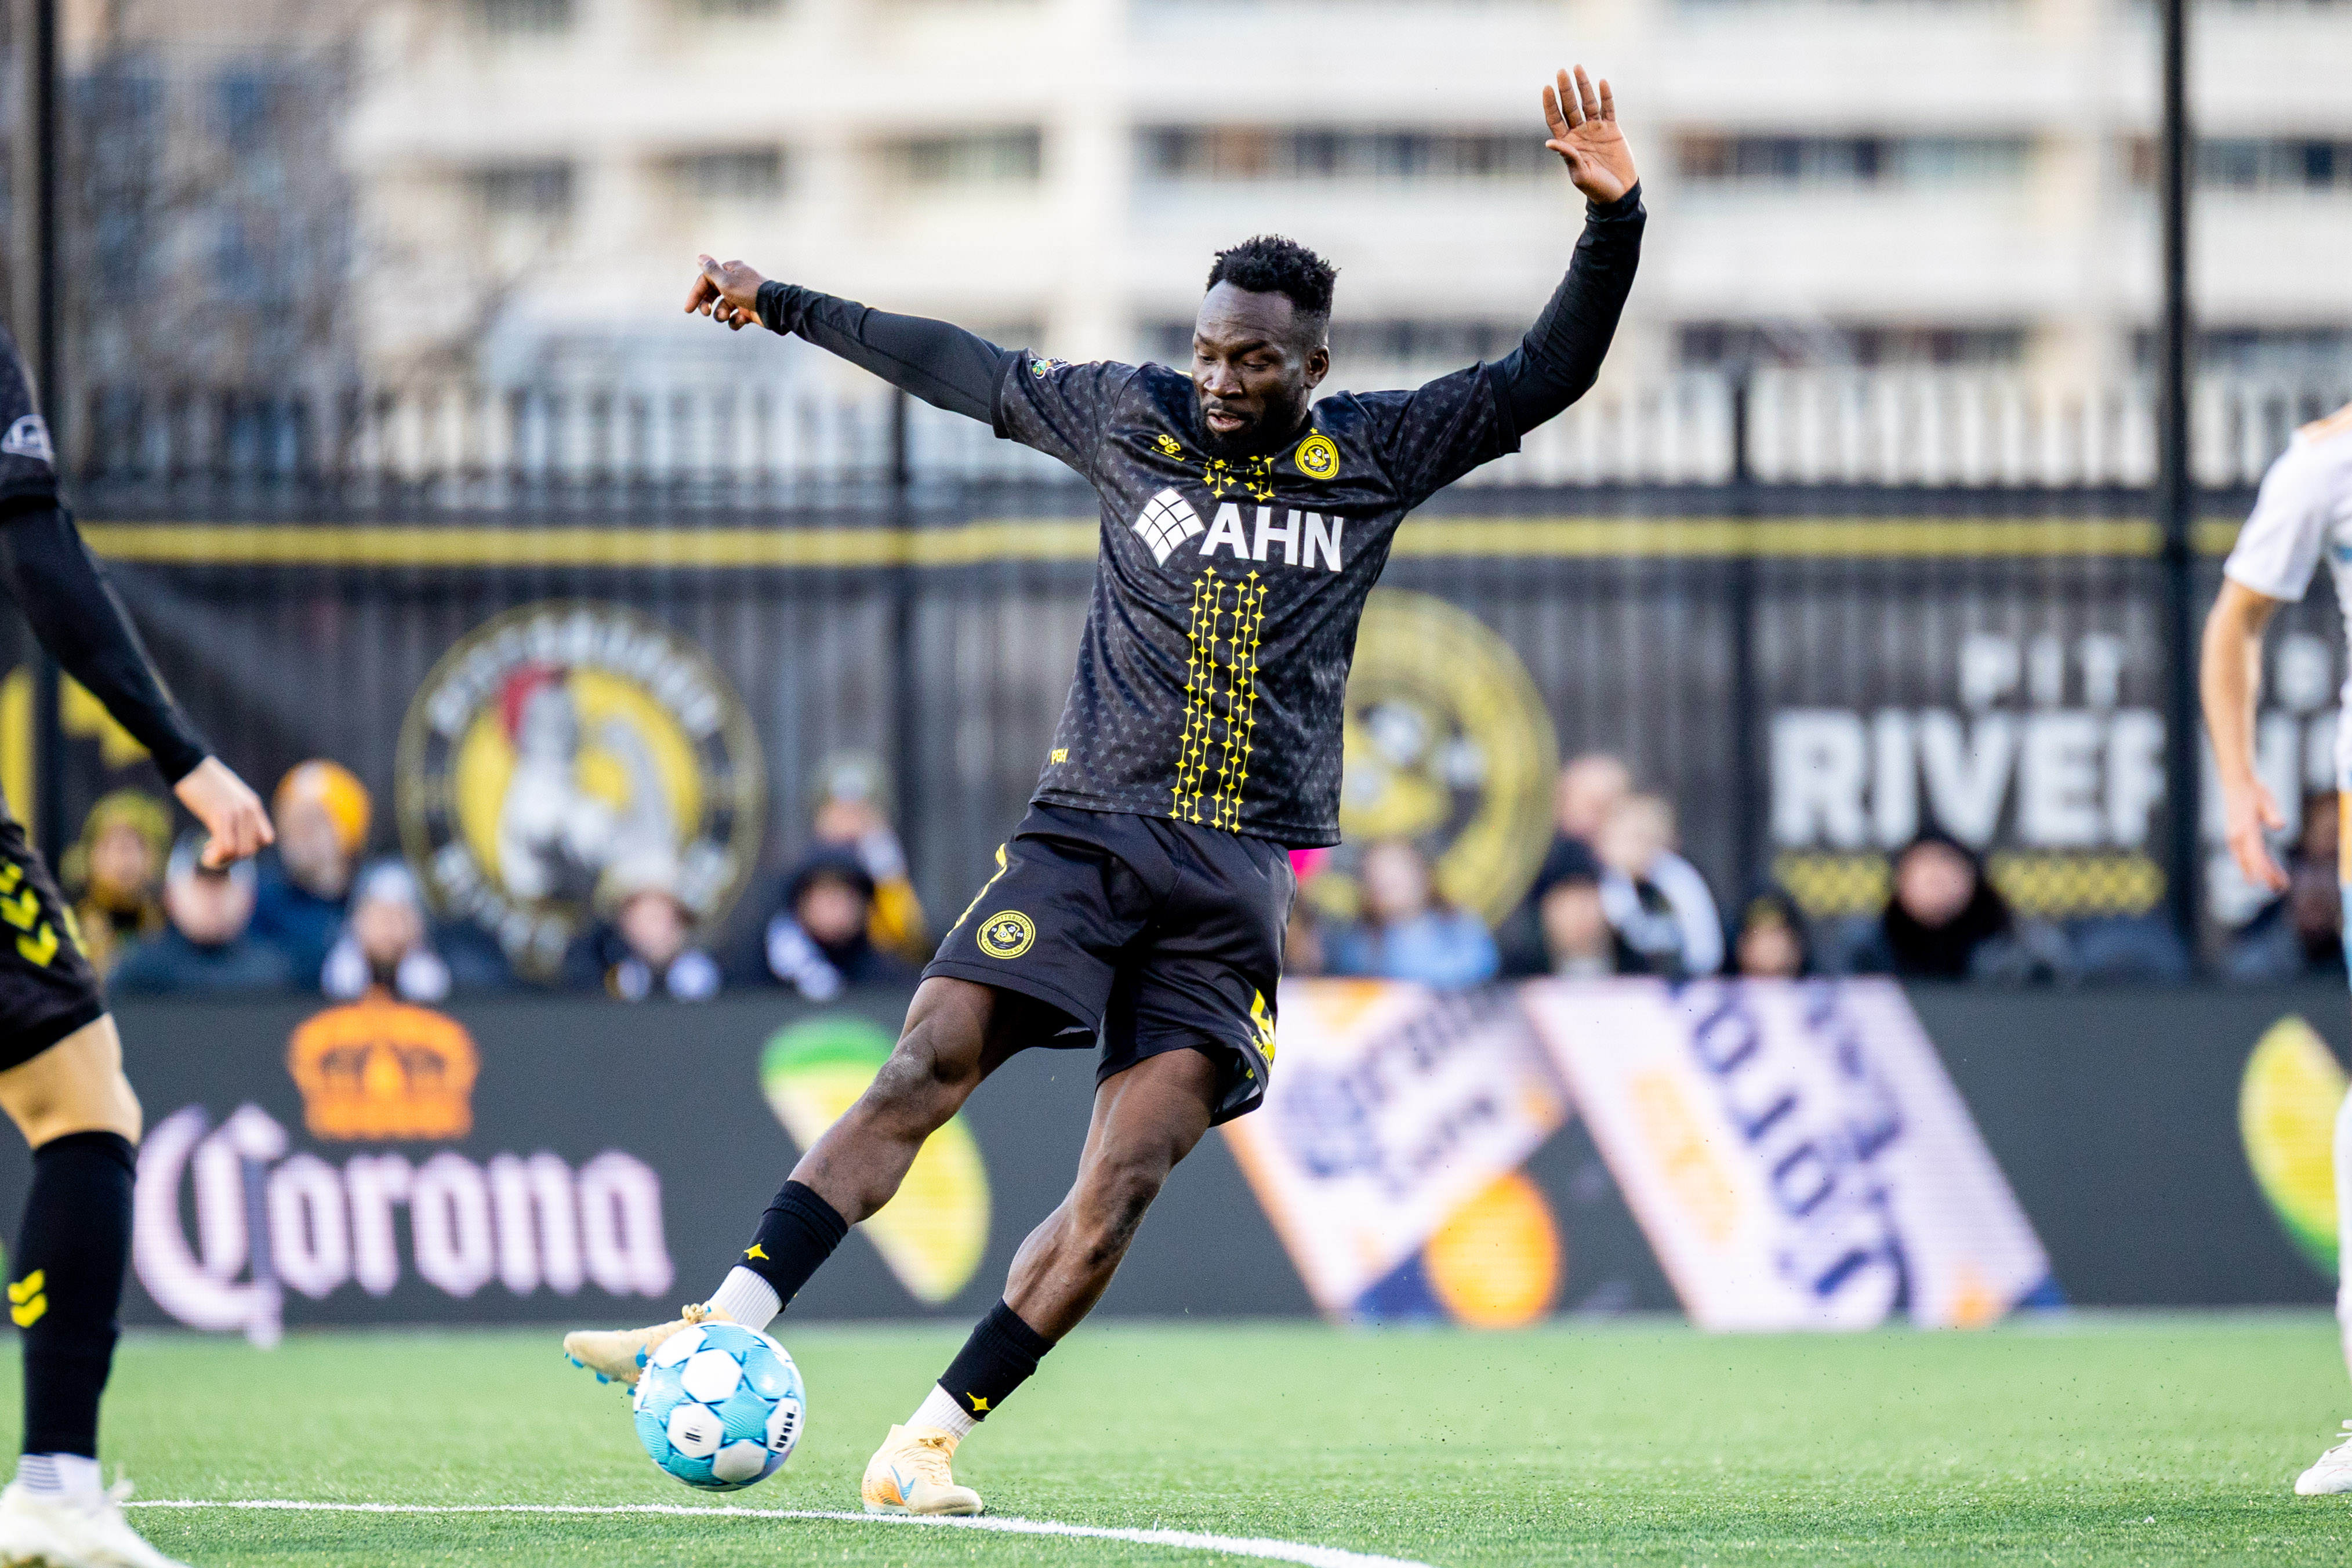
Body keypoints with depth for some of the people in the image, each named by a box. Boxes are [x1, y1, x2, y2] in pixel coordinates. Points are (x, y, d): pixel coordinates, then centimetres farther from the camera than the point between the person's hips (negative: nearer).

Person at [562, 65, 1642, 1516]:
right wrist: (783, 305, 25)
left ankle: (931, 1442, -7)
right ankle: (728, 1330, -20)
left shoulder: (1375, 457, 5)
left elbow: (1549, 376, 3)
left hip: (1244, 875, 0)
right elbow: (959, 369, 18)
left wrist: (1613, 217, -11)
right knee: (925, 1071, -16)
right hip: (1089, 832, 0)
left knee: (1126, 1179, -10)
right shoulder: (1132, 420, 7)